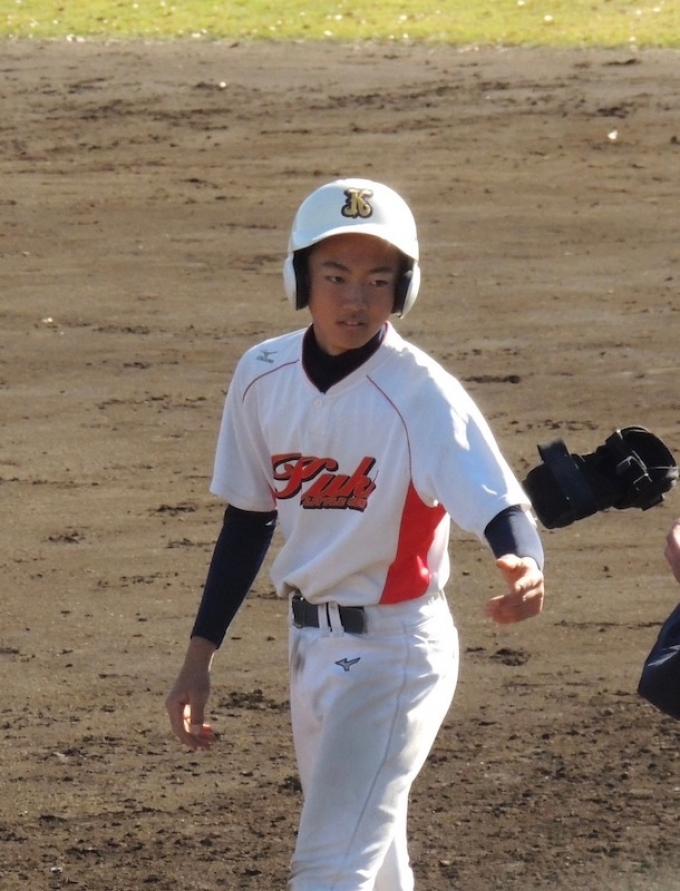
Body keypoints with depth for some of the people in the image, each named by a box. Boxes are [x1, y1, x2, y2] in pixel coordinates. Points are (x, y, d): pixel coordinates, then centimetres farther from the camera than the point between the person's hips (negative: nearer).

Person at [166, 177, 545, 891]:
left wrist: (524, 568, -58)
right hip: (311, 641, 6)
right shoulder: (263, 377, -2)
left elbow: (499, 504, -34)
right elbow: (248, 518, 10)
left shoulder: (422, 395, -20)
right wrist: (199, 656, 9)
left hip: (394, 650, -6)